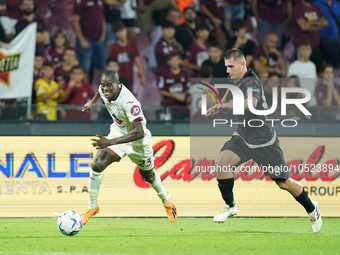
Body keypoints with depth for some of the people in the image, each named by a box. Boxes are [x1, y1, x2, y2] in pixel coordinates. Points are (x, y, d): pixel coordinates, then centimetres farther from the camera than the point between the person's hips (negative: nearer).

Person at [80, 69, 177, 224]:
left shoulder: (129, 102, -40)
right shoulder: (104, 90, -19)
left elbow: (139, 132, -47)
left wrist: (111, 142, -55)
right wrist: (92, 103, 23)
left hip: (137, 141, -4)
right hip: (117, 132, 4)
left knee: (148, 176, 19)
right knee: (97, 164, -18)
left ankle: (166, 200, 51)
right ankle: (92, 208, -2)